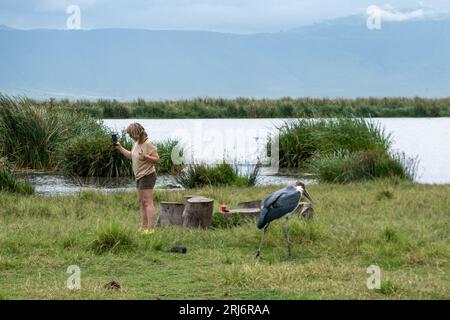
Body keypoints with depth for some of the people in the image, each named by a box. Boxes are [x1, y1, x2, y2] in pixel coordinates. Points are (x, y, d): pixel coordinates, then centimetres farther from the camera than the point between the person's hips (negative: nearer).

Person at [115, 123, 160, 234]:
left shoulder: (148, 144, -17)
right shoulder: (136, 143, 10)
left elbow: (157, 159, -18)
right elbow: (131, 156, 24)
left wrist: (145, 156, -32)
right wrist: (120, 148, 19)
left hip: (147, 175, -10)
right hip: (139, 176, 10)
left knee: (147, 202, -12)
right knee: (141, 202, 12)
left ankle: (151, 229, -13)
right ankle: (143, 227, 17)